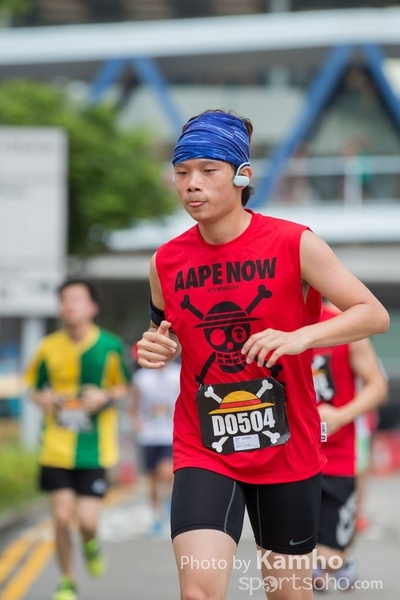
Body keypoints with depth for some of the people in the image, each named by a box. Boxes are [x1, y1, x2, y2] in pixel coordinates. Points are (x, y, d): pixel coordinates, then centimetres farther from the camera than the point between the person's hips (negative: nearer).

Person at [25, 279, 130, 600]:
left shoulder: (109, 346, -6)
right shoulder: (49, 347, -2)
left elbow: (123, 387, 8)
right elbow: (35, 387, 12)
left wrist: (106, 398, -13)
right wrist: (42, 398, -11)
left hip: (95, 450, -1)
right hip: (57, 449, 1)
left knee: (87, 520, -9)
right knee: (61, 517, -2)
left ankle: (91, 544, 30)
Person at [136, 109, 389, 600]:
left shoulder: (295, 244, -9)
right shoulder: (167, 261, 0)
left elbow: (375, 315, -11)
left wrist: (299, 337, -27)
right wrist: (155, 351, -6)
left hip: (287, 447, -1)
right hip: (202, 451, 1)